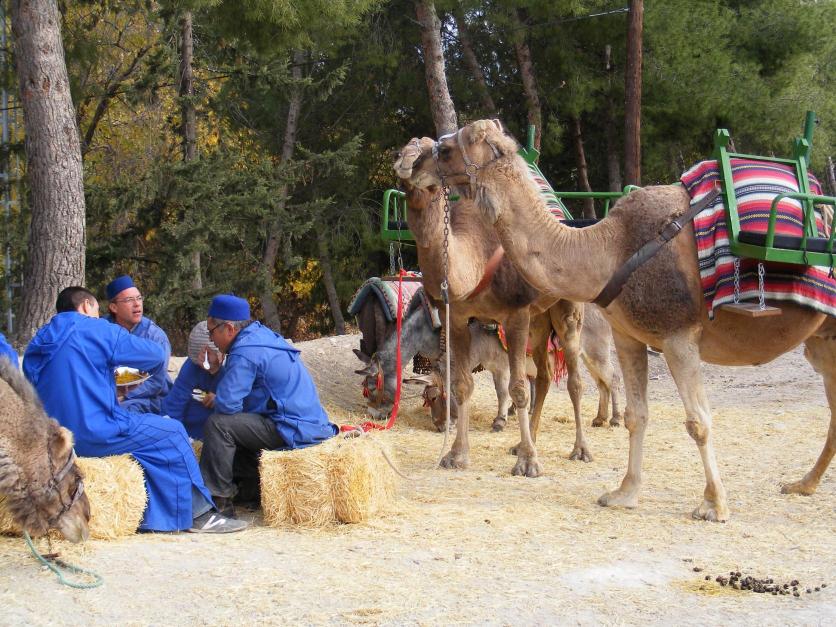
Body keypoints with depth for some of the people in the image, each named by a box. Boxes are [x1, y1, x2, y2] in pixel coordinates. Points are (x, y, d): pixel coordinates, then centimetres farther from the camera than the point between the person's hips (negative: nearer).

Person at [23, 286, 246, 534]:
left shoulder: (37, 344, 13)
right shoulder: (98, 330, -5)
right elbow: (157, 356, 2)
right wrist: (156, 367, 26)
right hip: (96, 435, -8)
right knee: (172, 433, 6)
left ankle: (157, 515, 24)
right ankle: (197, 514, 13)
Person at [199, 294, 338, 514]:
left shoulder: (245, 352, -17)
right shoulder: (262, 334, 14)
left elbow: (227, 404, -21)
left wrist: (215, 400, 2)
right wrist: (217, 399, 16)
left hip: (294, 431, -10)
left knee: (218, 424, -15)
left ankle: (218, 499, -10)